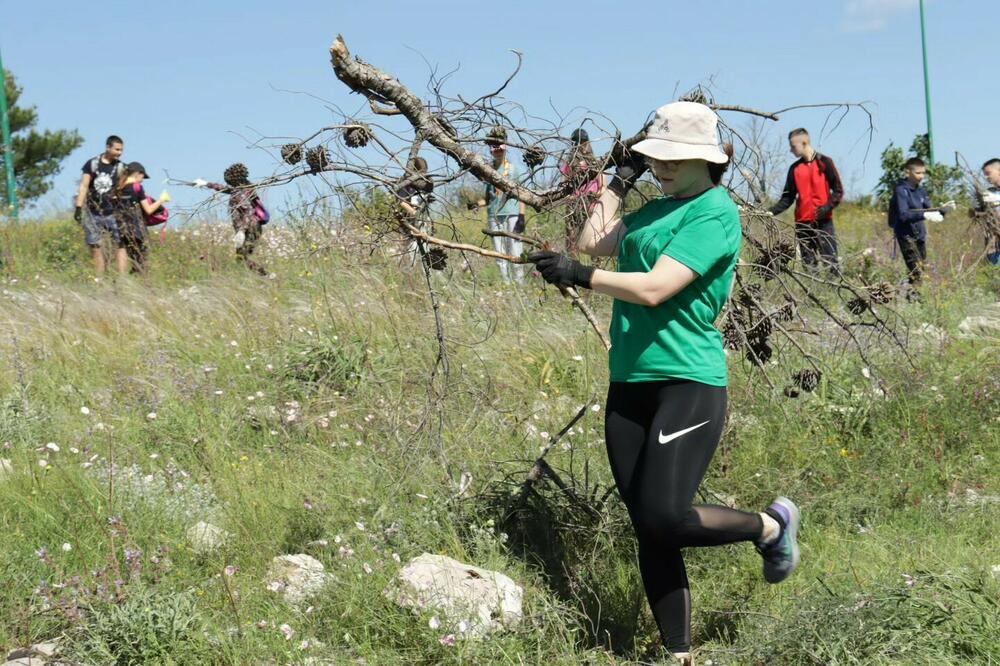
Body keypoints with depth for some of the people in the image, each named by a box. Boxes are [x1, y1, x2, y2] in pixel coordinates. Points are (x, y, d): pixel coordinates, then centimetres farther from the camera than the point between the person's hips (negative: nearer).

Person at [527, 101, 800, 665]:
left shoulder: (714, 213, -10)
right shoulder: (659, 208, 16)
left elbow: (654, 289, -19)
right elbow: (595, 242, 16)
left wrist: (579, 276, -15)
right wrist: (618, 183, 18)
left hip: (688, 382, -8)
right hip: (629, 385, 8)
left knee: (665, 519, -17)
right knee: (648, 530, 4)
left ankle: (772, 525, 11)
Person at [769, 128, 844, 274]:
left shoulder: (824, 162, 1)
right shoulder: (795, 168, 12)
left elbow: (838, 190, 0)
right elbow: (787, 198, 13)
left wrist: (828, 207, -15)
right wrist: (772, 212, -1)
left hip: (823, 221, -4)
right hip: (802, 223, 4)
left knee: (830, 261, -10)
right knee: (808, 264, 5)